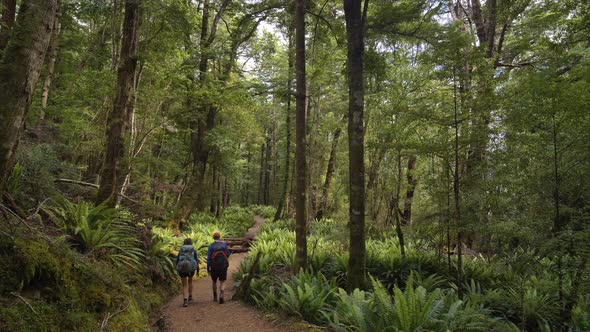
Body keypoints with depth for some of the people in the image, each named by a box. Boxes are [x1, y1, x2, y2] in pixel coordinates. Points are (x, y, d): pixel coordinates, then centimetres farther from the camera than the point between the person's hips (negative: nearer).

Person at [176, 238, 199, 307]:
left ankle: (185, 301, -8)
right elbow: (196, 260, 1)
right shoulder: (193, 250, 5)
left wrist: (178, 269, 20)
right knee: (190, 281, 27)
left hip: (182, 268, 0)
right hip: (191, 268, 0)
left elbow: (177, 260, 8)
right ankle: (190, 298, 28)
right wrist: (197, 270, 9)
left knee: (184, 285, 9)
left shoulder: (181, 250, 9)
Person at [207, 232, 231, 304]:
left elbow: (208, 258, -7)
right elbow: (228, 254, 8)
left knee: (214, 281, 22)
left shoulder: (211, 246, -5)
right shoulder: (224, 244, 0)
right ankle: (221, 297, -11)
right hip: (223, 266, 0)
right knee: (221, 282, 7)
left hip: (214, 266, 0)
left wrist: (208, 268, -1)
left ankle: (215, 296, 32)